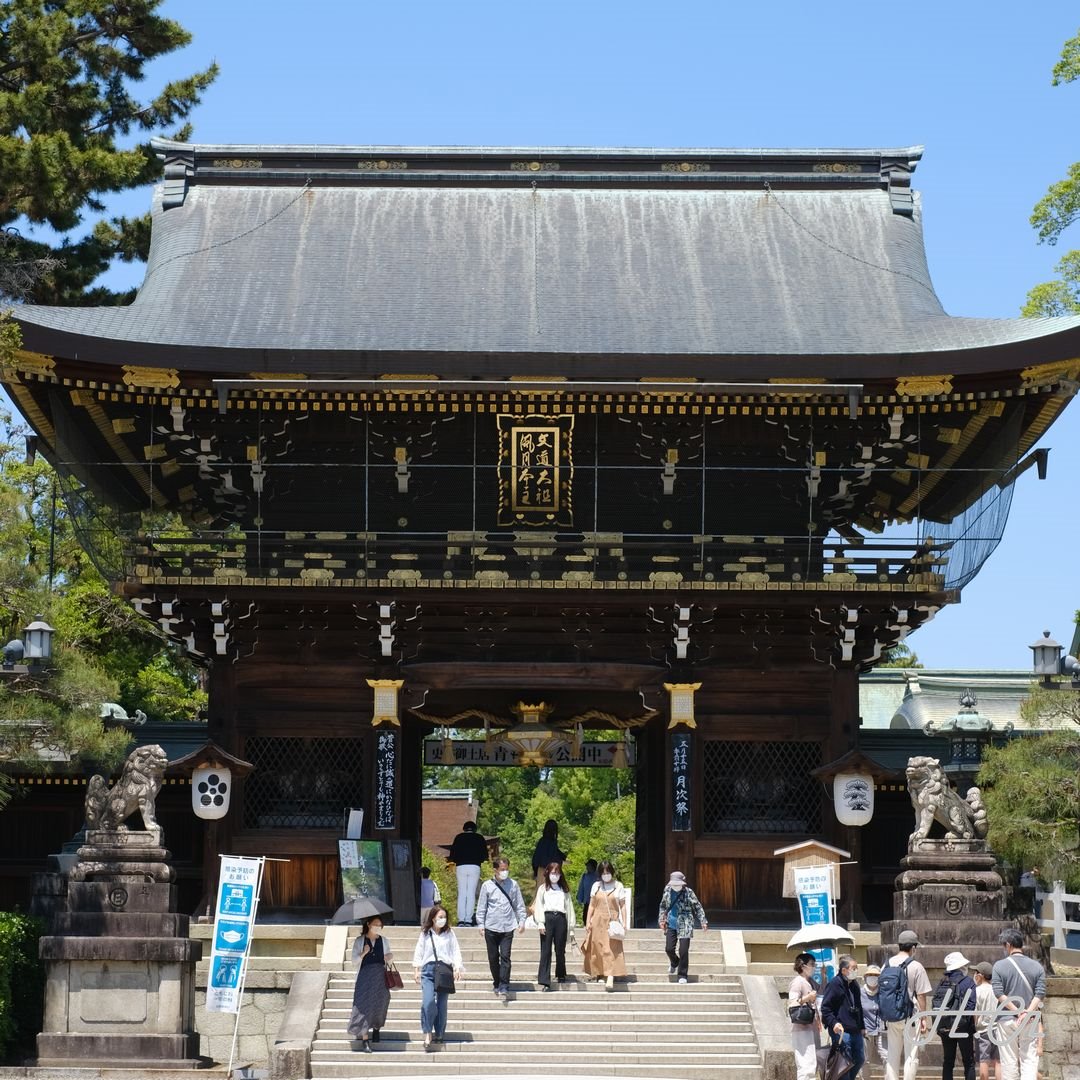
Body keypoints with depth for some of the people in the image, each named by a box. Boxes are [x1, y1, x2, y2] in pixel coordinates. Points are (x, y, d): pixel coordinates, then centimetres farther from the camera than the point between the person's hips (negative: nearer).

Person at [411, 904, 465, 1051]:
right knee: (428, 1001, -16)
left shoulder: (449, 934, 8)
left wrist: (457, 968, -4)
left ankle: (439, 1033, 14)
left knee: (442, 1003, 2)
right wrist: (416, 970, 6)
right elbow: (418, 952, 11)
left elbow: (456, 951, 7)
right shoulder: (425, 933, 8)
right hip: (428, 969, -1)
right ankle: (427, 1034, -11)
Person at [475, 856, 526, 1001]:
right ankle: (497, 984, 23)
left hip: (508, 927, 0)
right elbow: (481, 907, 5)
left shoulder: (513, 884, 4)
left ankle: (504, 988, -10)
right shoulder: (487, 886, 1)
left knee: (505, 957, -8)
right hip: (491, 927, 1)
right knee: (493, 958, 8)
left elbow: (519, 904, 9)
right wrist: (481, 925, 1)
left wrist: (521, 921, 3)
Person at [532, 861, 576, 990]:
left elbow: (569, 907, 15)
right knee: (546, 951, -7)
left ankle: (561, 975, 24)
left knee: (560, 950, 5)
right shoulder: (543, 889, 12)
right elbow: (538, 906, 4)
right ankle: (544, 981, -11)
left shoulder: (564, 890, 19)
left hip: (561, 919, 2)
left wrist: (571, 925, 7)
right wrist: (540, 923, -7)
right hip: (547, 917, -2)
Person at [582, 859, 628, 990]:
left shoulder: (618, 886, 2)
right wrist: (588, 921, 3)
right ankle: (599, 974, 13)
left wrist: (624, 923, -3)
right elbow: (591, 905, 10)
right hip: (597, 921, 3)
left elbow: (622, 906, 2)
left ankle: (610, 977, -19)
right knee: (597, 948, 3)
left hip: (612, 921, -3)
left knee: (611, 949, -11)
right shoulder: (596, 886, 8)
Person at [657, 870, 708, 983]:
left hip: (685, 926, -3)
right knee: (669, 949, 1)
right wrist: (662, 919, 9)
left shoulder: (688, 892, -7)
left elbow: (698, 907, -1)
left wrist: (703, 921, -8)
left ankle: (682, 975, 8)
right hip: (671, 925, 3)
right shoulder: (668, 891, 3)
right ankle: (674, 963, 36)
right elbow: (663, 906, 18)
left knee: (683, 951, -6)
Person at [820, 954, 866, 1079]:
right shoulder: (835, 984, -11)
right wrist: (834, 1023, -25)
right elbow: (825, 1007, -14)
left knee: (860, 1059, 14)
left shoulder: (854, 984, 14)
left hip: (855, 1031, 9)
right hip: (841, 1031, -9)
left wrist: (861, 1026, 20)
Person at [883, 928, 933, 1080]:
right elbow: (921, 995, -9)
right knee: (911, 1055, 1)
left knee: (892, 1055, 12)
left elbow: (880, 990, 9)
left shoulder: (888, 964, 4)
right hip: (910, 1016, -5)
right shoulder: (916, 967, -10)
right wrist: (923, 1018, -2)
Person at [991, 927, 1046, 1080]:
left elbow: (999, 993, -9)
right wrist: (1028, 1013, -12)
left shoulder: (1000, 965, -3)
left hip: (1007, 1019, -1)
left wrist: (1017, 1011, -9)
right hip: (1031, 1021, 1)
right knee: (1029, 1059, 0)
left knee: (1009, 1061, 5)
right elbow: (1040, 994, -5)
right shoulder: (1036, 966, 3)